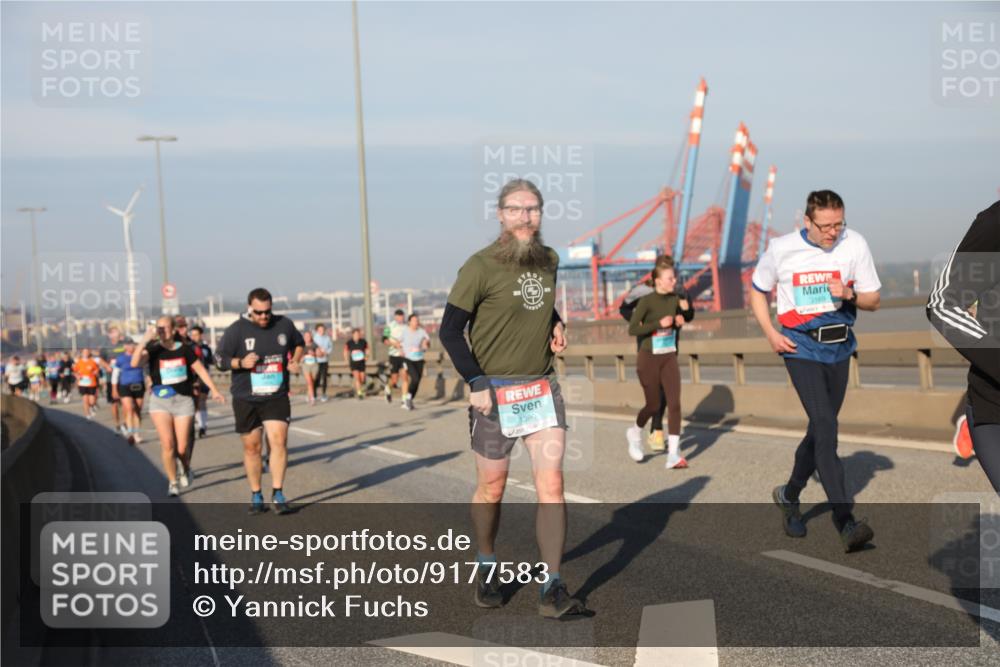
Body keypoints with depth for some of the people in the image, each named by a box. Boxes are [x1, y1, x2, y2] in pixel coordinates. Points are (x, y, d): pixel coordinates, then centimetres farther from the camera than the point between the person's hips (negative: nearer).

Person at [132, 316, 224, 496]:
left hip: (183, 400, 0)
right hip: (160, 402, 0)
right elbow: (135, 362, -19)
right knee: (167, 444, -12)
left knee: (182, 448, 0)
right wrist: (145, 340, -25)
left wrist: (214, 390, 5)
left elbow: (200, 369, 8)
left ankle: (186, 469, 34)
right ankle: (173, 482, 6)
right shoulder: (154, 349, -2)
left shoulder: (185, 349, 1)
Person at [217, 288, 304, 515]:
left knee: (279, 441, -13)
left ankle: (277, 494, -5)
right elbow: (222, 358, -3)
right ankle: (256, 496, 20)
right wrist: (241, 362, -21)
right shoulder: (236, 330, -7)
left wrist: (295, 361, 1)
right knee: (251, 447, 6)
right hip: (246, 399, -1)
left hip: (277, 397, 1)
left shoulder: (284, 325, 1)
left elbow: (298, 343, 20)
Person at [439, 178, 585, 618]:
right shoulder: (481, 266, -11)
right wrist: (476, 383, -15)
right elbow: (450, 330, -9)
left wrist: (556, 326, 5)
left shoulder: (549, 260, 6)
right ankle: (486, 570, 32)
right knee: (492, 488, 9)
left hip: (543, 387, 4)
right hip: (494, 391, -4)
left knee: (551, 484, -5)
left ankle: (552, 590, -3)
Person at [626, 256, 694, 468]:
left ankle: (673, 454, -7)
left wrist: (686, 309, -4)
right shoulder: (647, 301, -14)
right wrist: (659, 323, -25)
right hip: (649, 358, -4)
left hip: (669, 358, 4)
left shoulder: (675, 299, 2)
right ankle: (635, 432, 37)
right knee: (653, 405, 5)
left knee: (674, 403, -8)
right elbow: (632, 329, -18)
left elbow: (688, 318, 18)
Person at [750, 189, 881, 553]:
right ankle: (845, 521, -22)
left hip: (839, 347, 4)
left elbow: (873, 300, 4)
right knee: (825, 426, -18)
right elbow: (757, 291, 9)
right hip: (801, 347, -4)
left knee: (821, 428, 13)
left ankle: (789, 495, 37)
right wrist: (771, 333, -5)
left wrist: (849, 294, -18)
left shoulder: (855, 244, -3)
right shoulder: (781, 249, -6)